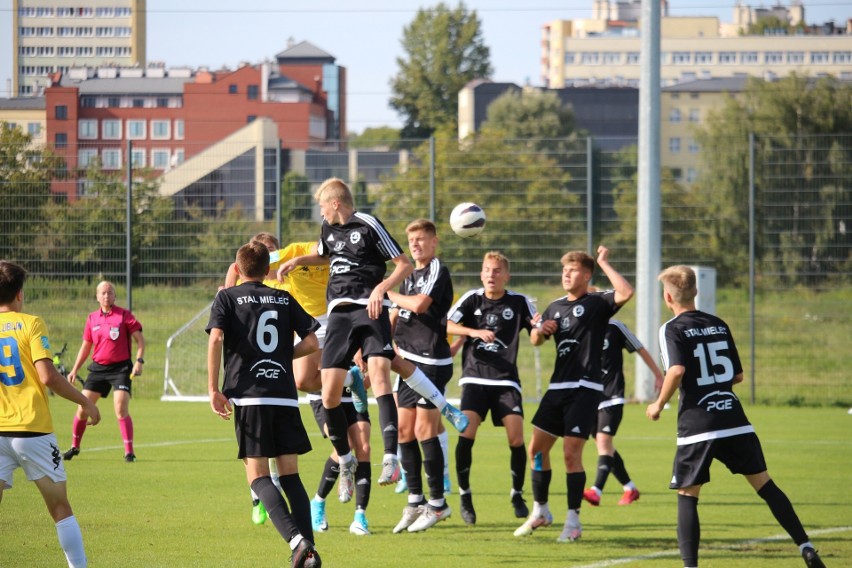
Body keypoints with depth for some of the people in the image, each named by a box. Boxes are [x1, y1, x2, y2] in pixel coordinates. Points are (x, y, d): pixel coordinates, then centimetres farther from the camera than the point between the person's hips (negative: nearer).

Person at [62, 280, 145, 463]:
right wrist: (75, 369, 15)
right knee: (82, 408, 3)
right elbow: (86, 346, 17)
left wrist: (139, 361, -16)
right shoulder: (92, 318, 8)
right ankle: (75, 447, 20)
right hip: (98, 367, 4)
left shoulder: (124, 315, -5)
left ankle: (129, 451, -9)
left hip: (121, 368, -4)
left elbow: (140, 339, -4)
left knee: (121, 410, -15)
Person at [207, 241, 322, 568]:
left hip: (249, 396, -3)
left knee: (258, 476, -3)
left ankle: (296, 539, -24)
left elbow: (216, 338, -10)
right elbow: (311, 343, 9)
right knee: (290, 475, 9)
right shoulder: (285, 300, 15)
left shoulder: (227, 298, 6)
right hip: (285, 396, 3)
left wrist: (213, 388, -8)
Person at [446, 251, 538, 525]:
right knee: (466, 435, -17)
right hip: (475, 378, 0)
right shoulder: (471, 299, 2)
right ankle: (464, 494, -1)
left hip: (506, 381, 0)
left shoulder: (520, 302, 4)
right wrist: (474, 331, -24)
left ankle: (517, 494, 10)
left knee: (516, 438, -11)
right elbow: (446, 325, -9)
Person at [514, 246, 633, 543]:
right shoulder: (556, 307, 16)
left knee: (571, 452, -11)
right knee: (536, 448, 8)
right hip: (558, 386, 7)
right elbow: (536, 340, 27)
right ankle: (540, 511, 23)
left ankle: (573, 520, -3)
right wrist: (540, 330, 3)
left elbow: (625, 292, -25)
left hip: (585, 388, -7)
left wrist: (603, 263, -18)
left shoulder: (597, 303, -5)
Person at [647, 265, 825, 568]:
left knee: (687, 496, 5)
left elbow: (677, 370, -20)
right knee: (765, 485, 11)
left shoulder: (672, 329, -3)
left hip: (697, 426, -4)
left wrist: (658, 405, -6)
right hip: (736, 421, 5)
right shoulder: (719, 325, 14)